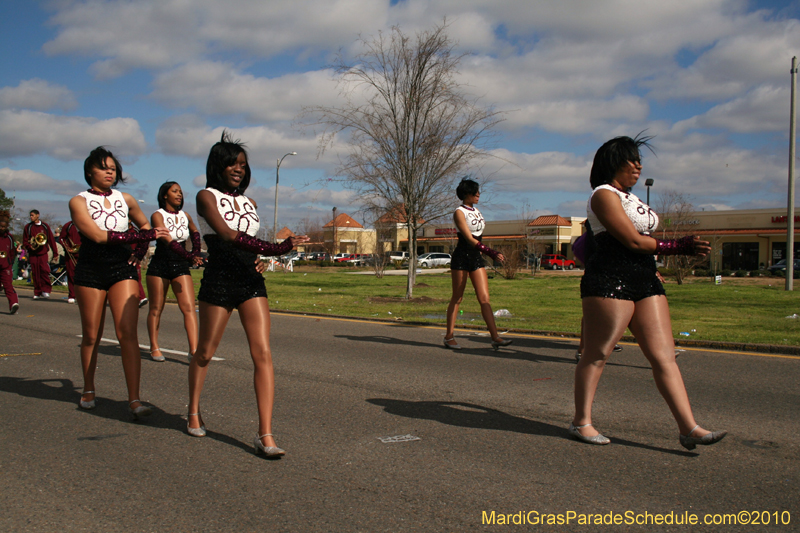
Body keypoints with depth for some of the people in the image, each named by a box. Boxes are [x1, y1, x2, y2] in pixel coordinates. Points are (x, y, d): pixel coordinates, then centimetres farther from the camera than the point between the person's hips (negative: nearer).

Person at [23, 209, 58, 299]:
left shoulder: (45, 226, 7)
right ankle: (37, 292, 9)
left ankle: (46, 290, -8)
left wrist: (55, 254, 7)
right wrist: (30, 246, -12)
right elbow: (25, 241, 10)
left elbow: (51, 240, 9)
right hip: (33, 254, 1)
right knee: (35, 273, 1)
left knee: (45, 270, -17)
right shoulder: (28, 227, 10)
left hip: (43, 253, -1)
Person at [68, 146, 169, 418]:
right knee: (91, 336, 7)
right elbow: (98, 235, -17)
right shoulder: (79, 201, -2)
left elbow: (144, 224, 28)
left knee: (128, 333, -12)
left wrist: (140, 251, 9)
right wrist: (146, 235, -21)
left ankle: (134, 399, -14)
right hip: (90, 271, -1)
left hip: (123, 269, 2)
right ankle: (88, 391, 29)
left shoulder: (125, 199, 9)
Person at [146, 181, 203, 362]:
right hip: (160, 266, -4)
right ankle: (154, 348, 18)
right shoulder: (158, 215, -8)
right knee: (156, 308, 6)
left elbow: (195, 233, 29)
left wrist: (195, 253, 14)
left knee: (189, 307, -9)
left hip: (181, 266, 4)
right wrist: (190, 257, -32)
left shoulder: (185, 216, 8)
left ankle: (194, 349, -15)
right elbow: (168, 241, -22)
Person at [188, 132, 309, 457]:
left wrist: (259, 257, -1)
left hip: (251, 281, 4)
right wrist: (274, 248, -27)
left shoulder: (249, 203, 17)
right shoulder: (207, 197, 0)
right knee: (205, 353, 10)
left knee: (263, 354, -9)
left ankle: (265, 435, -11)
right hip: (219, 281, -4)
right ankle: (194, 413, 35)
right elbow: (226, 234, -17)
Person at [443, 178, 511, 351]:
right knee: (457, 298, 2)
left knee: (484, 299, -2)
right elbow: (469, 238, -18)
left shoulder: (476, 211, 14)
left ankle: (495, 337, -8)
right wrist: (491, 252, -25)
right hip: (462, 258, -7)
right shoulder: (459, 212, -9)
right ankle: (449, 336, 13)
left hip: (476, 258, 7)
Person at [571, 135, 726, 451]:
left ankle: (689, 428, 0)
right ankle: (581, 422, 10)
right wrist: (678, 248, -5)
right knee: (597, 353, -2)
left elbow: (644, 241, 18)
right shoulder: (604, 195, -6)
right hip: (610, 281, -9)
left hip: (645, 282, 9)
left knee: (664, 355, 1)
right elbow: (633, 241, -12)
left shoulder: (630, 198, 24)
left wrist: (683, 247, 6)